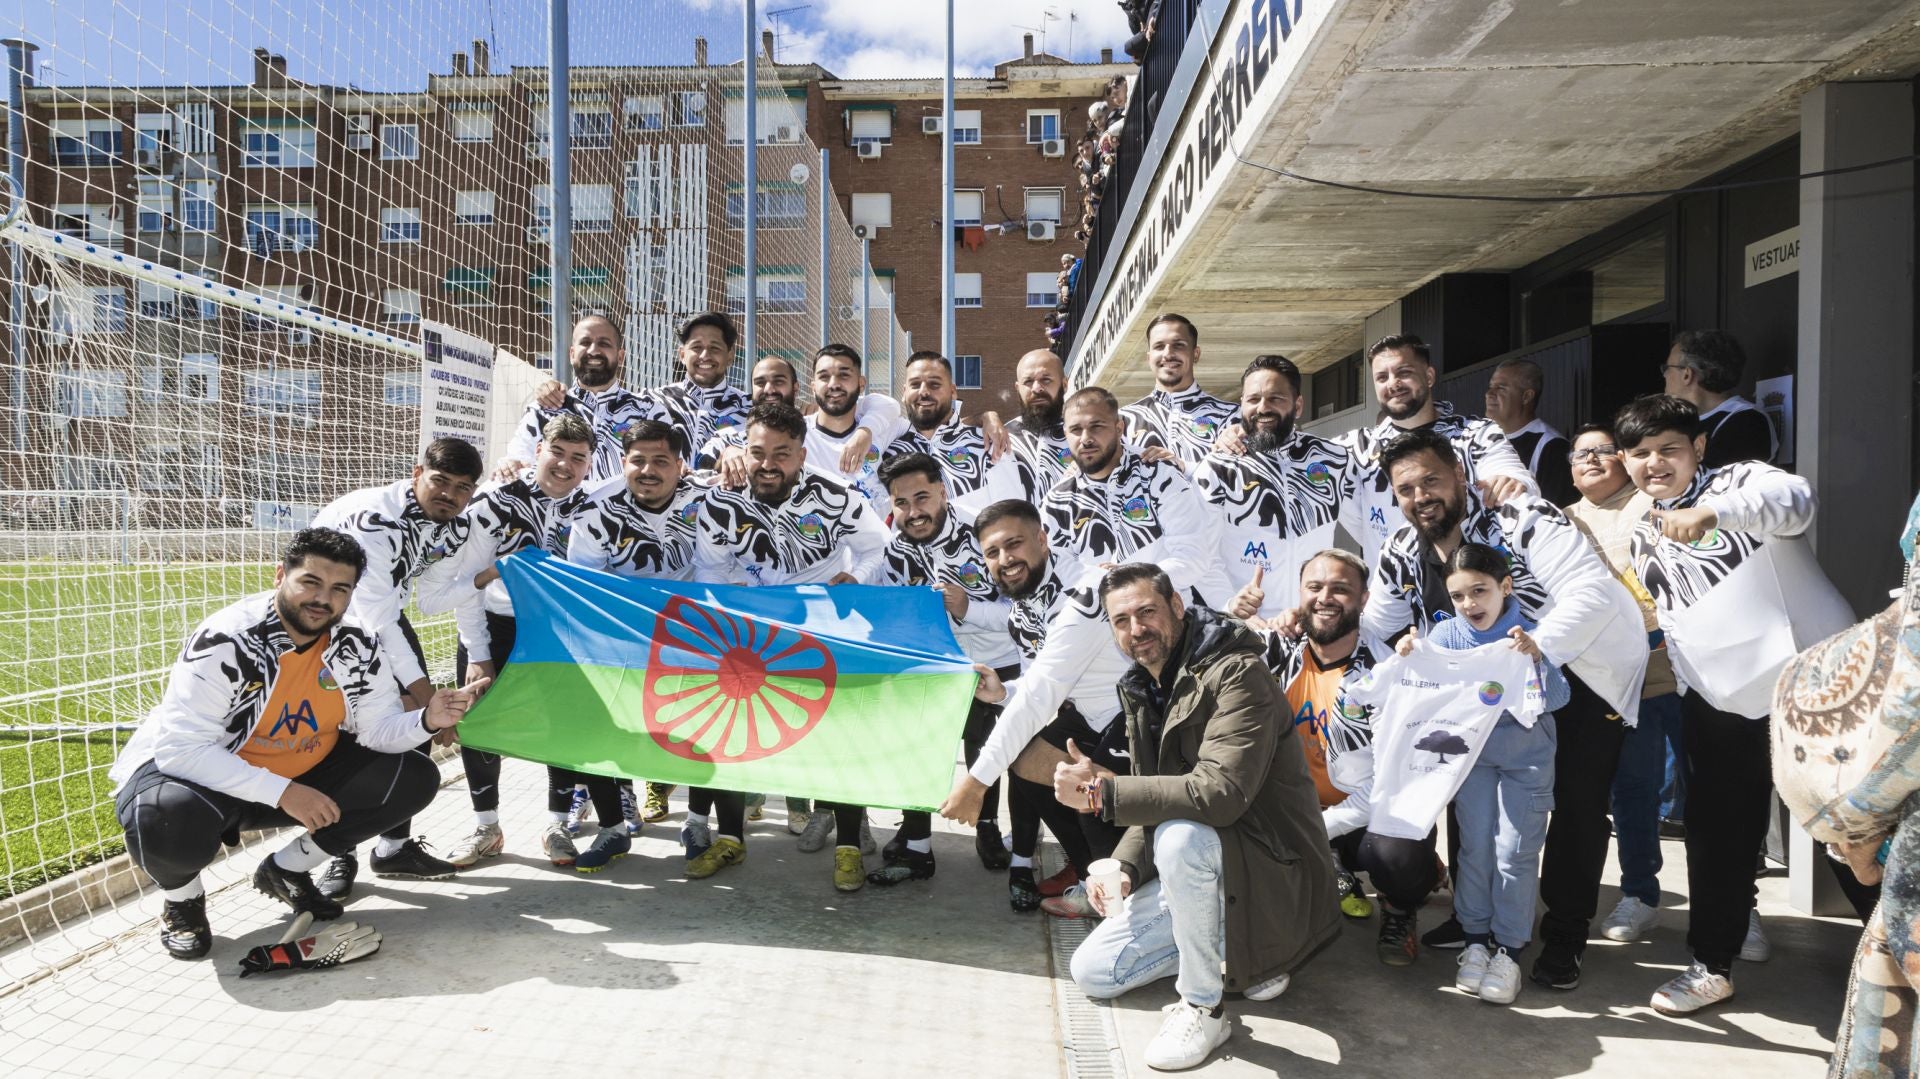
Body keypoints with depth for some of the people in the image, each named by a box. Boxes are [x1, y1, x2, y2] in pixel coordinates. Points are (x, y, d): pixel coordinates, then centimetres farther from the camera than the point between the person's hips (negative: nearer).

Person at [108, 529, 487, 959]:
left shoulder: (360, 646, -11)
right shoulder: (224, 641, -26)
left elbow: (378, 729, -8)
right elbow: (180, 749, -29)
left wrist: (427, 721, -31)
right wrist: (281, 793, -33)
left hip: (305, 774, 5)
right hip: (186, 767, -5)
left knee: (414, 779, -9)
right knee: (170, 822, -39)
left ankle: (285, 871, 10)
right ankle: (182, 898, 1)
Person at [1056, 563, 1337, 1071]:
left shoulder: (1237, 674, -22)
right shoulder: (1141, 690, 6)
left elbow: (1221, 792, -36)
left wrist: (1101, 791, -31)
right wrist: (1123, 868, -8)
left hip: (1271, 872, -8)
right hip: (1195, 871, 8)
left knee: (1181, 836, -39)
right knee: (1092, 972, 4)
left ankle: (1204, 1007, -17)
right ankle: (1230, 950, 14)